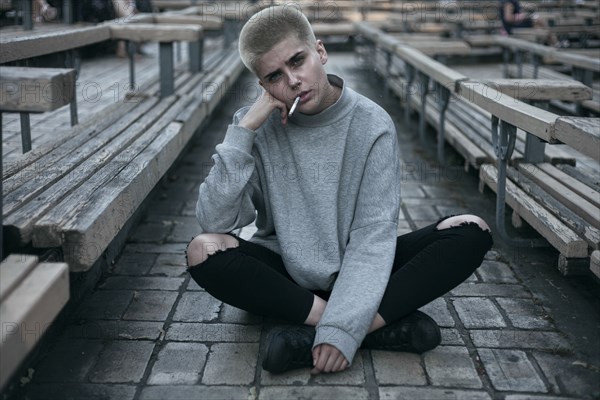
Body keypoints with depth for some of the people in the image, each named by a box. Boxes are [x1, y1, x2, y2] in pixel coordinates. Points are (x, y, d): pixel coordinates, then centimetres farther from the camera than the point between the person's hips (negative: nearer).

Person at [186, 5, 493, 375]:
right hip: (287, 272, 0)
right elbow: (215, 222, -17)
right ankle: (382, 325, -26)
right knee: (204, 251, -29)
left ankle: (309, 336, -30)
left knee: (472, 233, -20)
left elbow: (373, 235, -18)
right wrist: (244, 132, -24)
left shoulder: (372, 125, -11)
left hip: (354, 272, 0)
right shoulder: (256, 126, -8)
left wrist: (342, 329, -30)